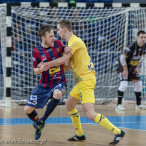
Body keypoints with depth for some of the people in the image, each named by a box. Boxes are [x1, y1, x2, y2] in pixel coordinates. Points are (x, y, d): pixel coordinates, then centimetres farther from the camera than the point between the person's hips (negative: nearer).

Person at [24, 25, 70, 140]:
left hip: (59, 82, -1)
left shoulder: (58, 44, -5)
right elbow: (36, 70, 0)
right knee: (28, 110, -2)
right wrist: (41, 69, -25)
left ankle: (42, 120, -17)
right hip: (44, 84, 1)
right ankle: (39, 127, 32)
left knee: (57, 94, -38)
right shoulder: (37, 51, -9)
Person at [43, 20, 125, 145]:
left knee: (90, 114, -17)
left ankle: (118, 132, -14)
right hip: (81, 81, 11)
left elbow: (63, 60, -22)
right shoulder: (71, 42, 17)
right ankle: (80, 135, 30)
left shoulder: (75, 41, -15)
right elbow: (68, 63, 20)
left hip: (86, 80, -11)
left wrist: (47, 64, -9)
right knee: (69, 105, 21)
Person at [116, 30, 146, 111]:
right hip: (124, 66, -7)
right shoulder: (132, 46, -29)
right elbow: (122, 57, -24)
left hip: (133, 67, 7)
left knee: (138, 83, 5)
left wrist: (137, 67, 6)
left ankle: (138, 104, 15)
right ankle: (119, 105, -13)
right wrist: (125, 70, -19)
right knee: (124, 84, -18)